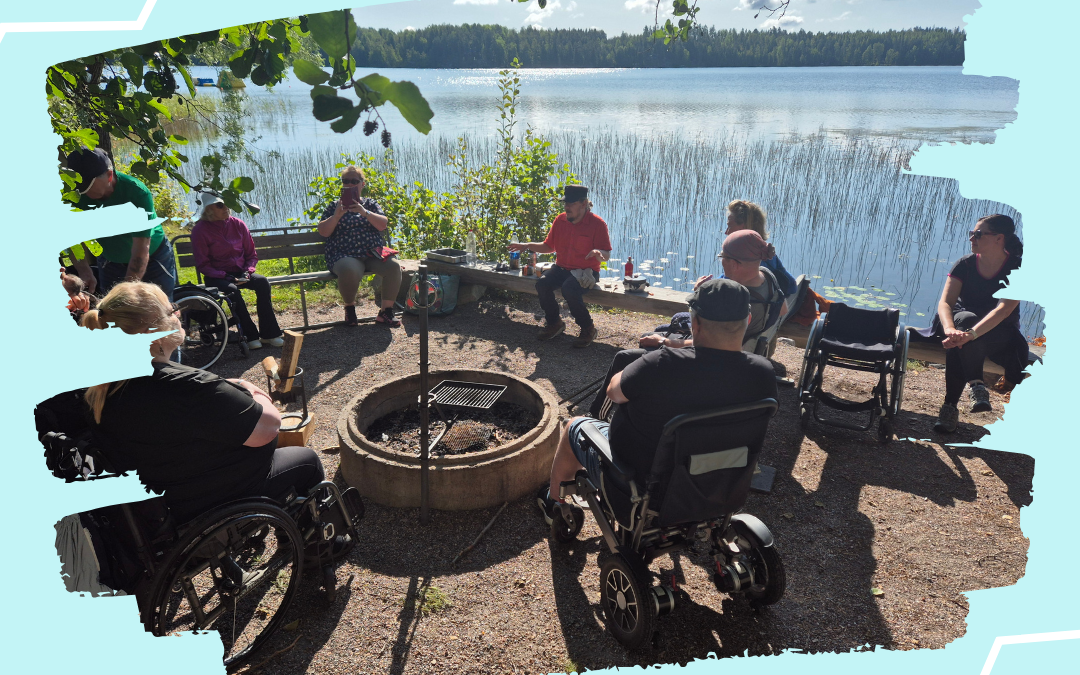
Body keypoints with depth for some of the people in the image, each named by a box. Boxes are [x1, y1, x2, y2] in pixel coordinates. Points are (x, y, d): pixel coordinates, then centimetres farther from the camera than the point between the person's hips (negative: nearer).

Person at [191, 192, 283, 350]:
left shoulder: (238, 224, 3)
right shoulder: (200, 230, -7)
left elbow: (251, 255, 10)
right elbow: (202, 265, -6)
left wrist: (247, 271, -10)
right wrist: (226, 277, -19)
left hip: (240, 273, 4)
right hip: (217, 276, -3)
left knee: (262, 282, -26)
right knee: (232, 290, -35)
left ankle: (268, 333, -24)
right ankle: (251, 335, -24)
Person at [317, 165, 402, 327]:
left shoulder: (370, 204, 19)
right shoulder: (335, 207, 16)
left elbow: (383, 225, 2)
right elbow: (323, 232, 3)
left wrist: (365, 212, -13)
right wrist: (337, 215, -12)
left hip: (373, 254, 2)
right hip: (345, 256, -2)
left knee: (394, 266, -29)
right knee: (350, 270, -38)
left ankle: (386, 312, -16)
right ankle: (349, 308, -9)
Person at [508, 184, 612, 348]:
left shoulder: (597, 223, -8)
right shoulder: (560, 220, 6)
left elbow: (607, 254, -9)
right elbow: (548, 247, 15)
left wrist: (598, 253, -33)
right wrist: (528, 245, 1)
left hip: (585, 271, -5)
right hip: (562, 267, 5)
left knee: (569, 289, -35)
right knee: (542, 284, -23)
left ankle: (588, 329, -13)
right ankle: (554, 323, 1)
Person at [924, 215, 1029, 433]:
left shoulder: (1017, 268, -13)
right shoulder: (965, 264, -4)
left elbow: (1004, 309, -29)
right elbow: (945, 302, -16)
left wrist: (971, 334, -46)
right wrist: (950, 329, -39)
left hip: (1000, 334, -3)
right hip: (962, 323, 3)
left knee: (958, 343, -36)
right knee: (965, 318, -35)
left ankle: (950, 407, -34)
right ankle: (976, 386, -38)